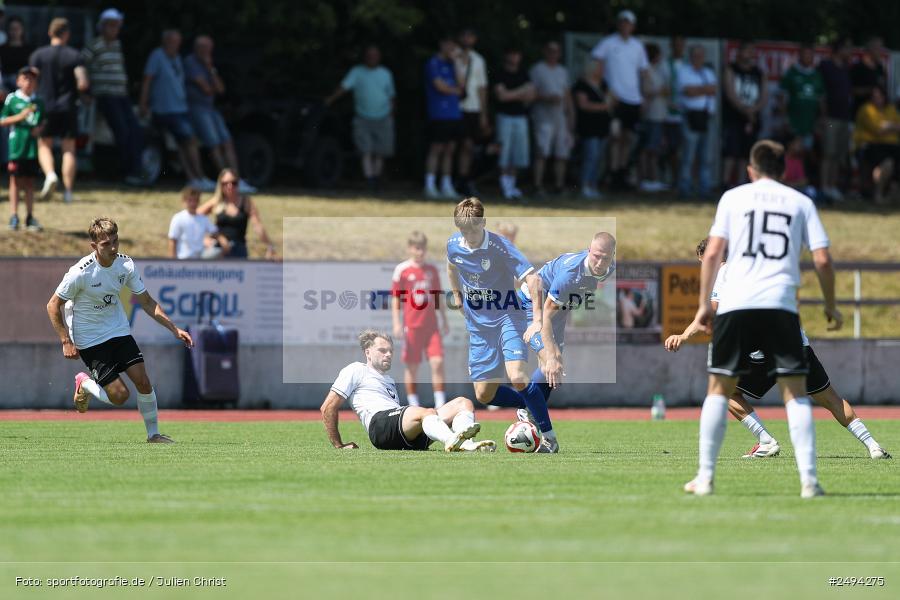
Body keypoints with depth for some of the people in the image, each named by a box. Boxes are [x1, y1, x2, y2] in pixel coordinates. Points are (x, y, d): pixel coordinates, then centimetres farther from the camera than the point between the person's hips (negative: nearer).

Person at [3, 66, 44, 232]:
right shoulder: (12, 99, 0)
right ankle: (14, 217, 3)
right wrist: (20, 116, -13)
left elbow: (43, 122, 21)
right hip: (16, 145, -3)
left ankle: (30, 217, 12)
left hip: (33, 147, 3)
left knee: (30, 181, 8)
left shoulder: (39, 102, 10)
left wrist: (39, 128, -1)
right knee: (16, 180, 0)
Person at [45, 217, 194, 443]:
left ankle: (153, 434, 12)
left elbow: (147, 302, 2)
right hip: (90, 338, -5)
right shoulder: (80, 272, -23)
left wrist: (174, 329, -5)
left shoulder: (125, 265, -9)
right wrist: (66, 342, -18)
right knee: (119, 395, -10)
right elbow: (53, 306, -13)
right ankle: (84, 384, 20)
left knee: (143, 382, -6)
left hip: (119, 331, 5)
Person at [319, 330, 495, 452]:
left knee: (463, 403, -9)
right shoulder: (355, 371, 19)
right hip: (379, 422, -8)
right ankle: (453, 441, -72)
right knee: (427, 413, -38)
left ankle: (466, 443, -42)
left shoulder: (389, 380, 41)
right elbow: (328, 408, 11)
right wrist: (338, 445, 4)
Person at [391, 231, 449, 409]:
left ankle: (440, 404, -4)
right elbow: (395, 299, -1)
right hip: (411, 326, -3)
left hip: (431, 326, 3)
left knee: (438, 362, -7)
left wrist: (444, 321, 17)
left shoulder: (431, 270, 10)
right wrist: (396, 324, -8)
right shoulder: (401, 270, -1)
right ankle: (413, 405, 10)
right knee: (412, 366, 2)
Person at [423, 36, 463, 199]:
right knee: (436, 149, -7)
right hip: (439, 114, -8)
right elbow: (439, 85, -12)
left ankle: (447, 186, 11)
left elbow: (459, 86, 20)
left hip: (454, 114, 8)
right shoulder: (433, 63, -5)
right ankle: (430, 186, -5)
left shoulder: (450, 64, 19)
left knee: (450, 150, 7)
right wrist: (456, 90, 2)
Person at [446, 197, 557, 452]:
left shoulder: (499, 246, -20)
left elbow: (533, 279, -25)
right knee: (484, 394, 3)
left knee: (517, 377, -25)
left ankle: (549, 437, -13)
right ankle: (531, 406, 29)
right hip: (478, 325, 6)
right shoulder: (453, 245, -3)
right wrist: (457, 296, 25)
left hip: (508, 318, -6)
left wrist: (537, 320, -30)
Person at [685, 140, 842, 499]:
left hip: (735, 304, 0)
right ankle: (808, 480, -8)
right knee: (795, 391, 3)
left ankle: (705, 478, 8)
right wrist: (830, 306, 18)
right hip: (781, 304, 0)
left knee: (719, 389, 10)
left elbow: (712, 253, 3)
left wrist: (704, 304, 8)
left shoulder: (733, 198, 11)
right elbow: (822, 259, 5)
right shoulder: (801, 202, 13)